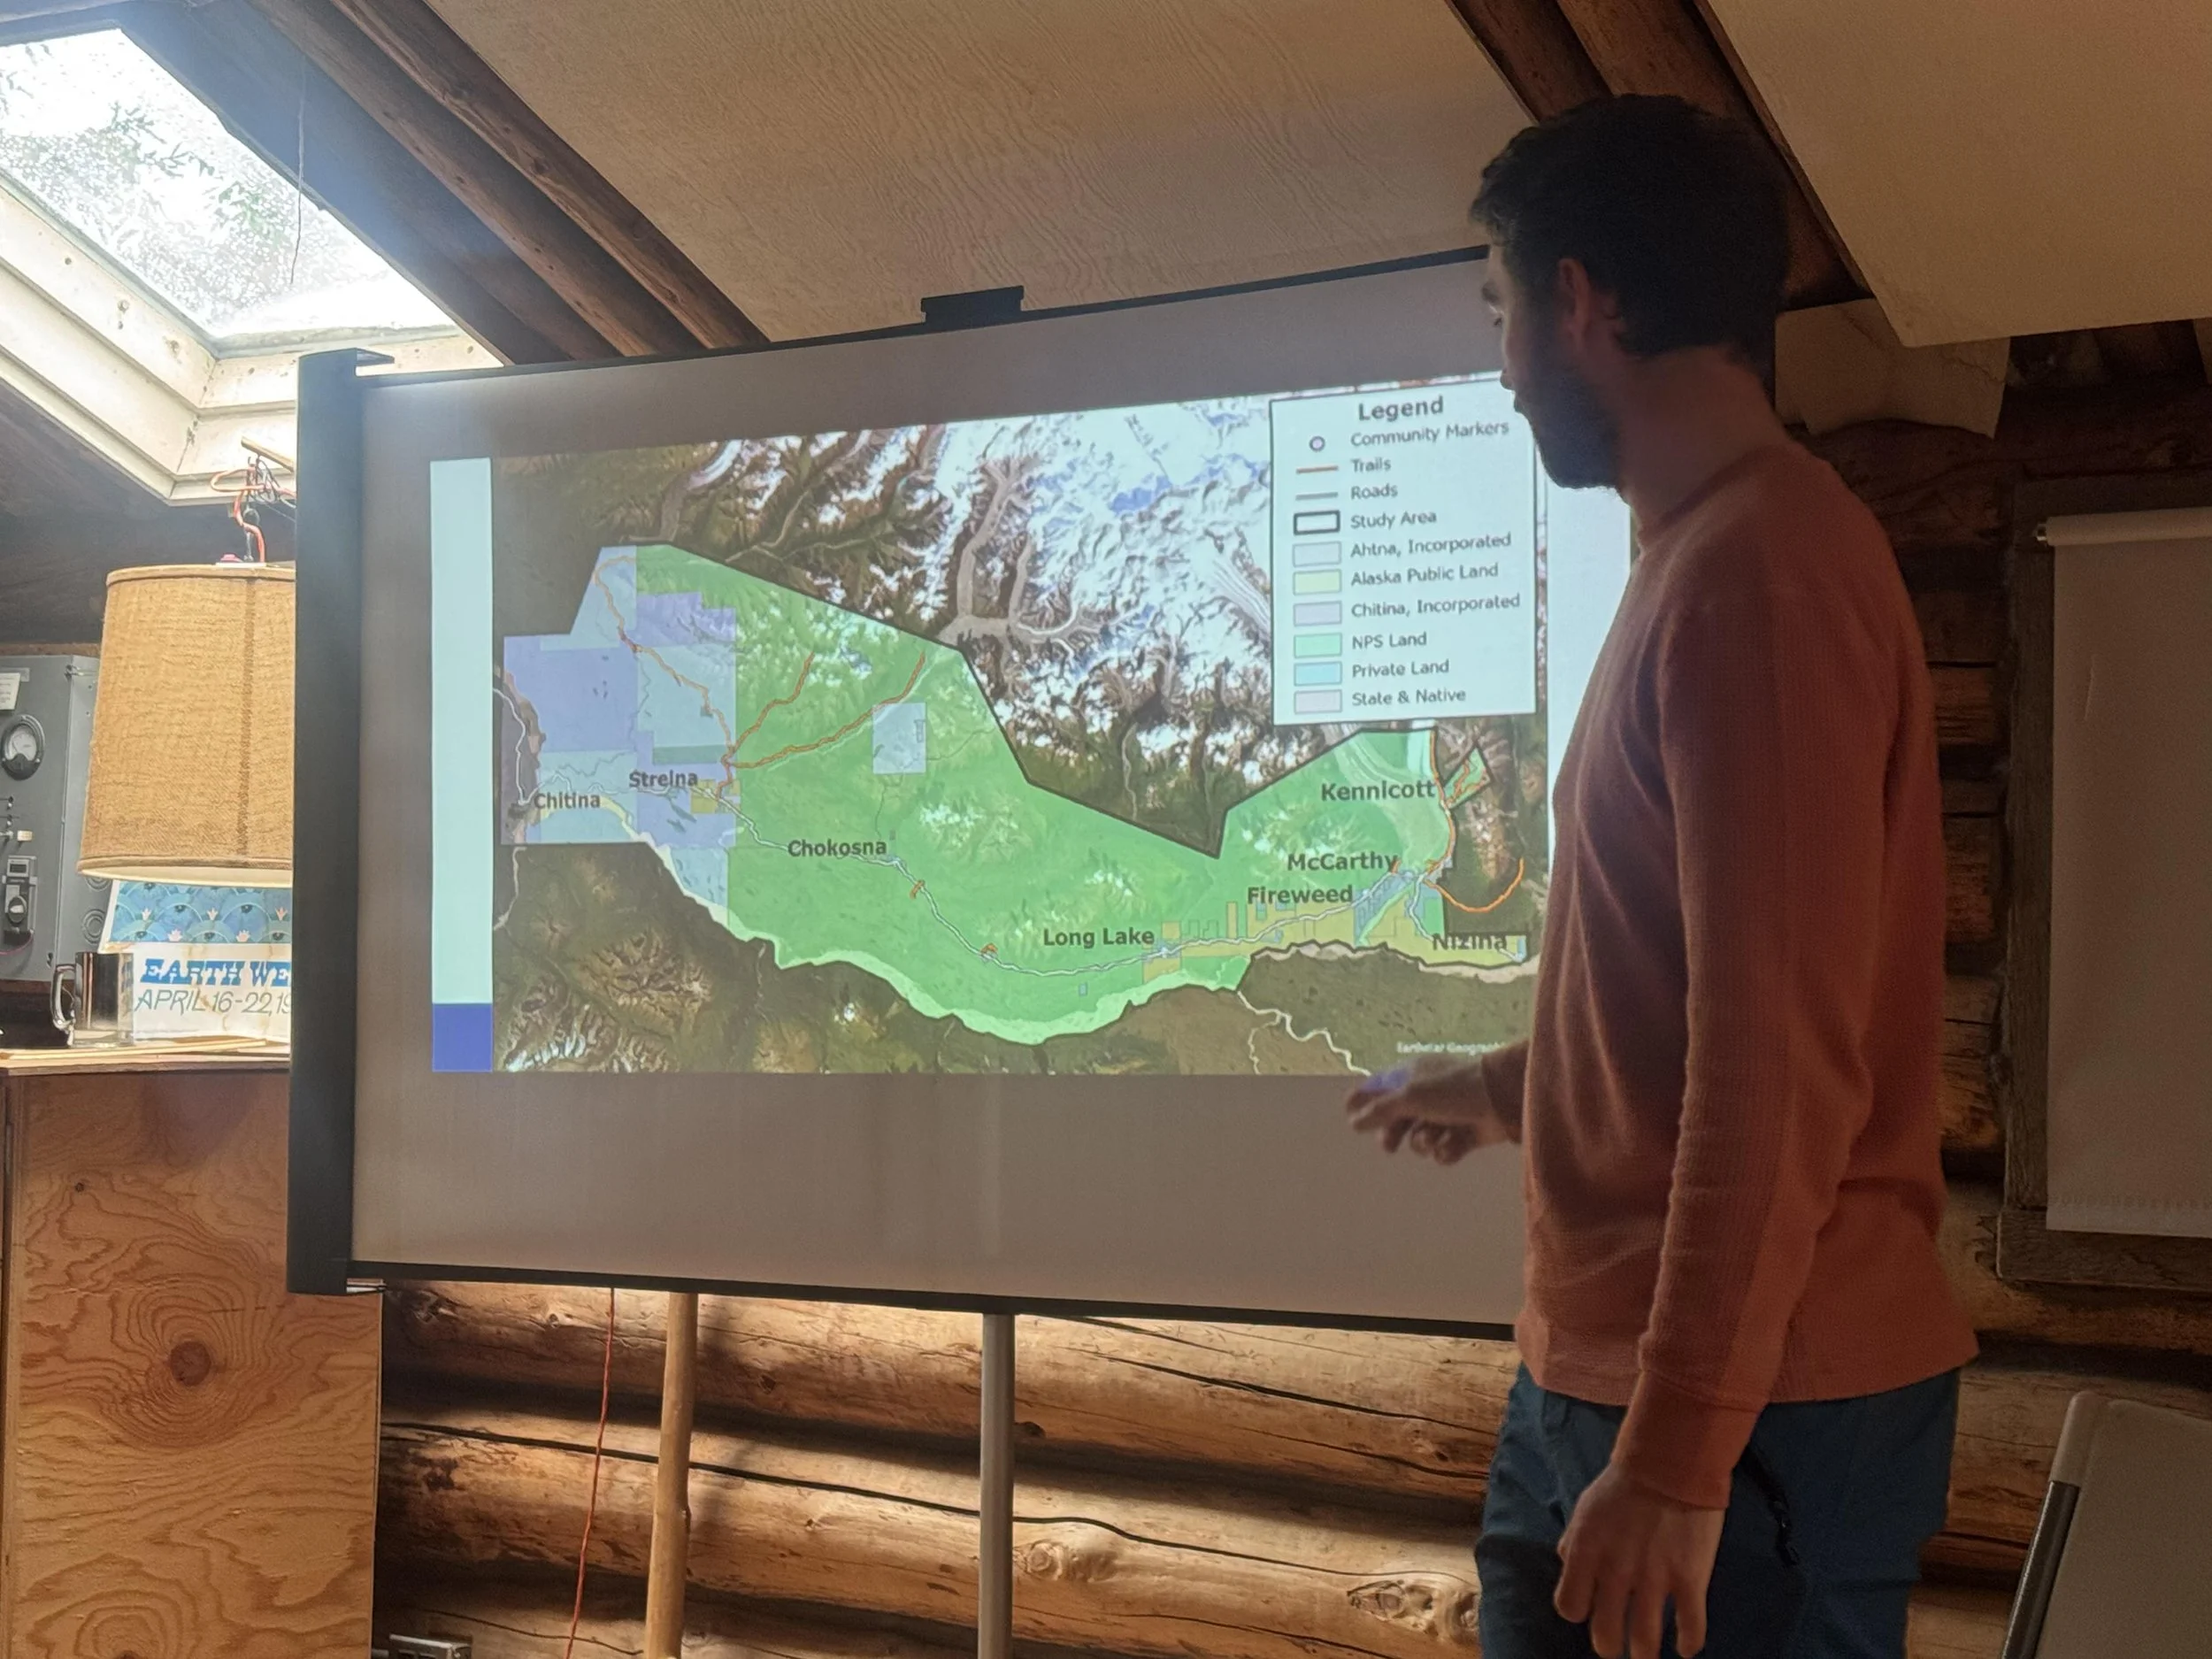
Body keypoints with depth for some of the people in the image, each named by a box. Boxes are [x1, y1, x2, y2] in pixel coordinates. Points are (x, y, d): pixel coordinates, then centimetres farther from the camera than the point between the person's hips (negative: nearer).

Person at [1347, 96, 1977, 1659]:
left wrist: (1679, 1456, -21)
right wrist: (1511, 1089, 36)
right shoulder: (1712, 557, 13)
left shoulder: (1758, 571, -18)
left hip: (1749, 1412, -9)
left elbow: (1781, 1058, -23)